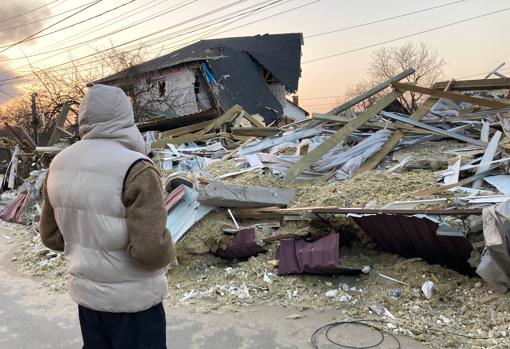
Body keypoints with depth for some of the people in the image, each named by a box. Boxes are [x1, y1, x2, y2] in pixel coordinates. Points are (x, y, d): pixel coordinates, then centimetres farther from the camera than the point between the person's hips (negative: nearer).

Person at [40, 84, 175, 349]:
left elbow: (51, 235, 5)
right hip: (132, 299, -6)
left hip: (84, 293, 6)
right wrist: (166, 252, -8)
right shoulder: (135, 168, -25)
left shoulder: (59, 164, -3)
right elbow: (151, 249, -29)